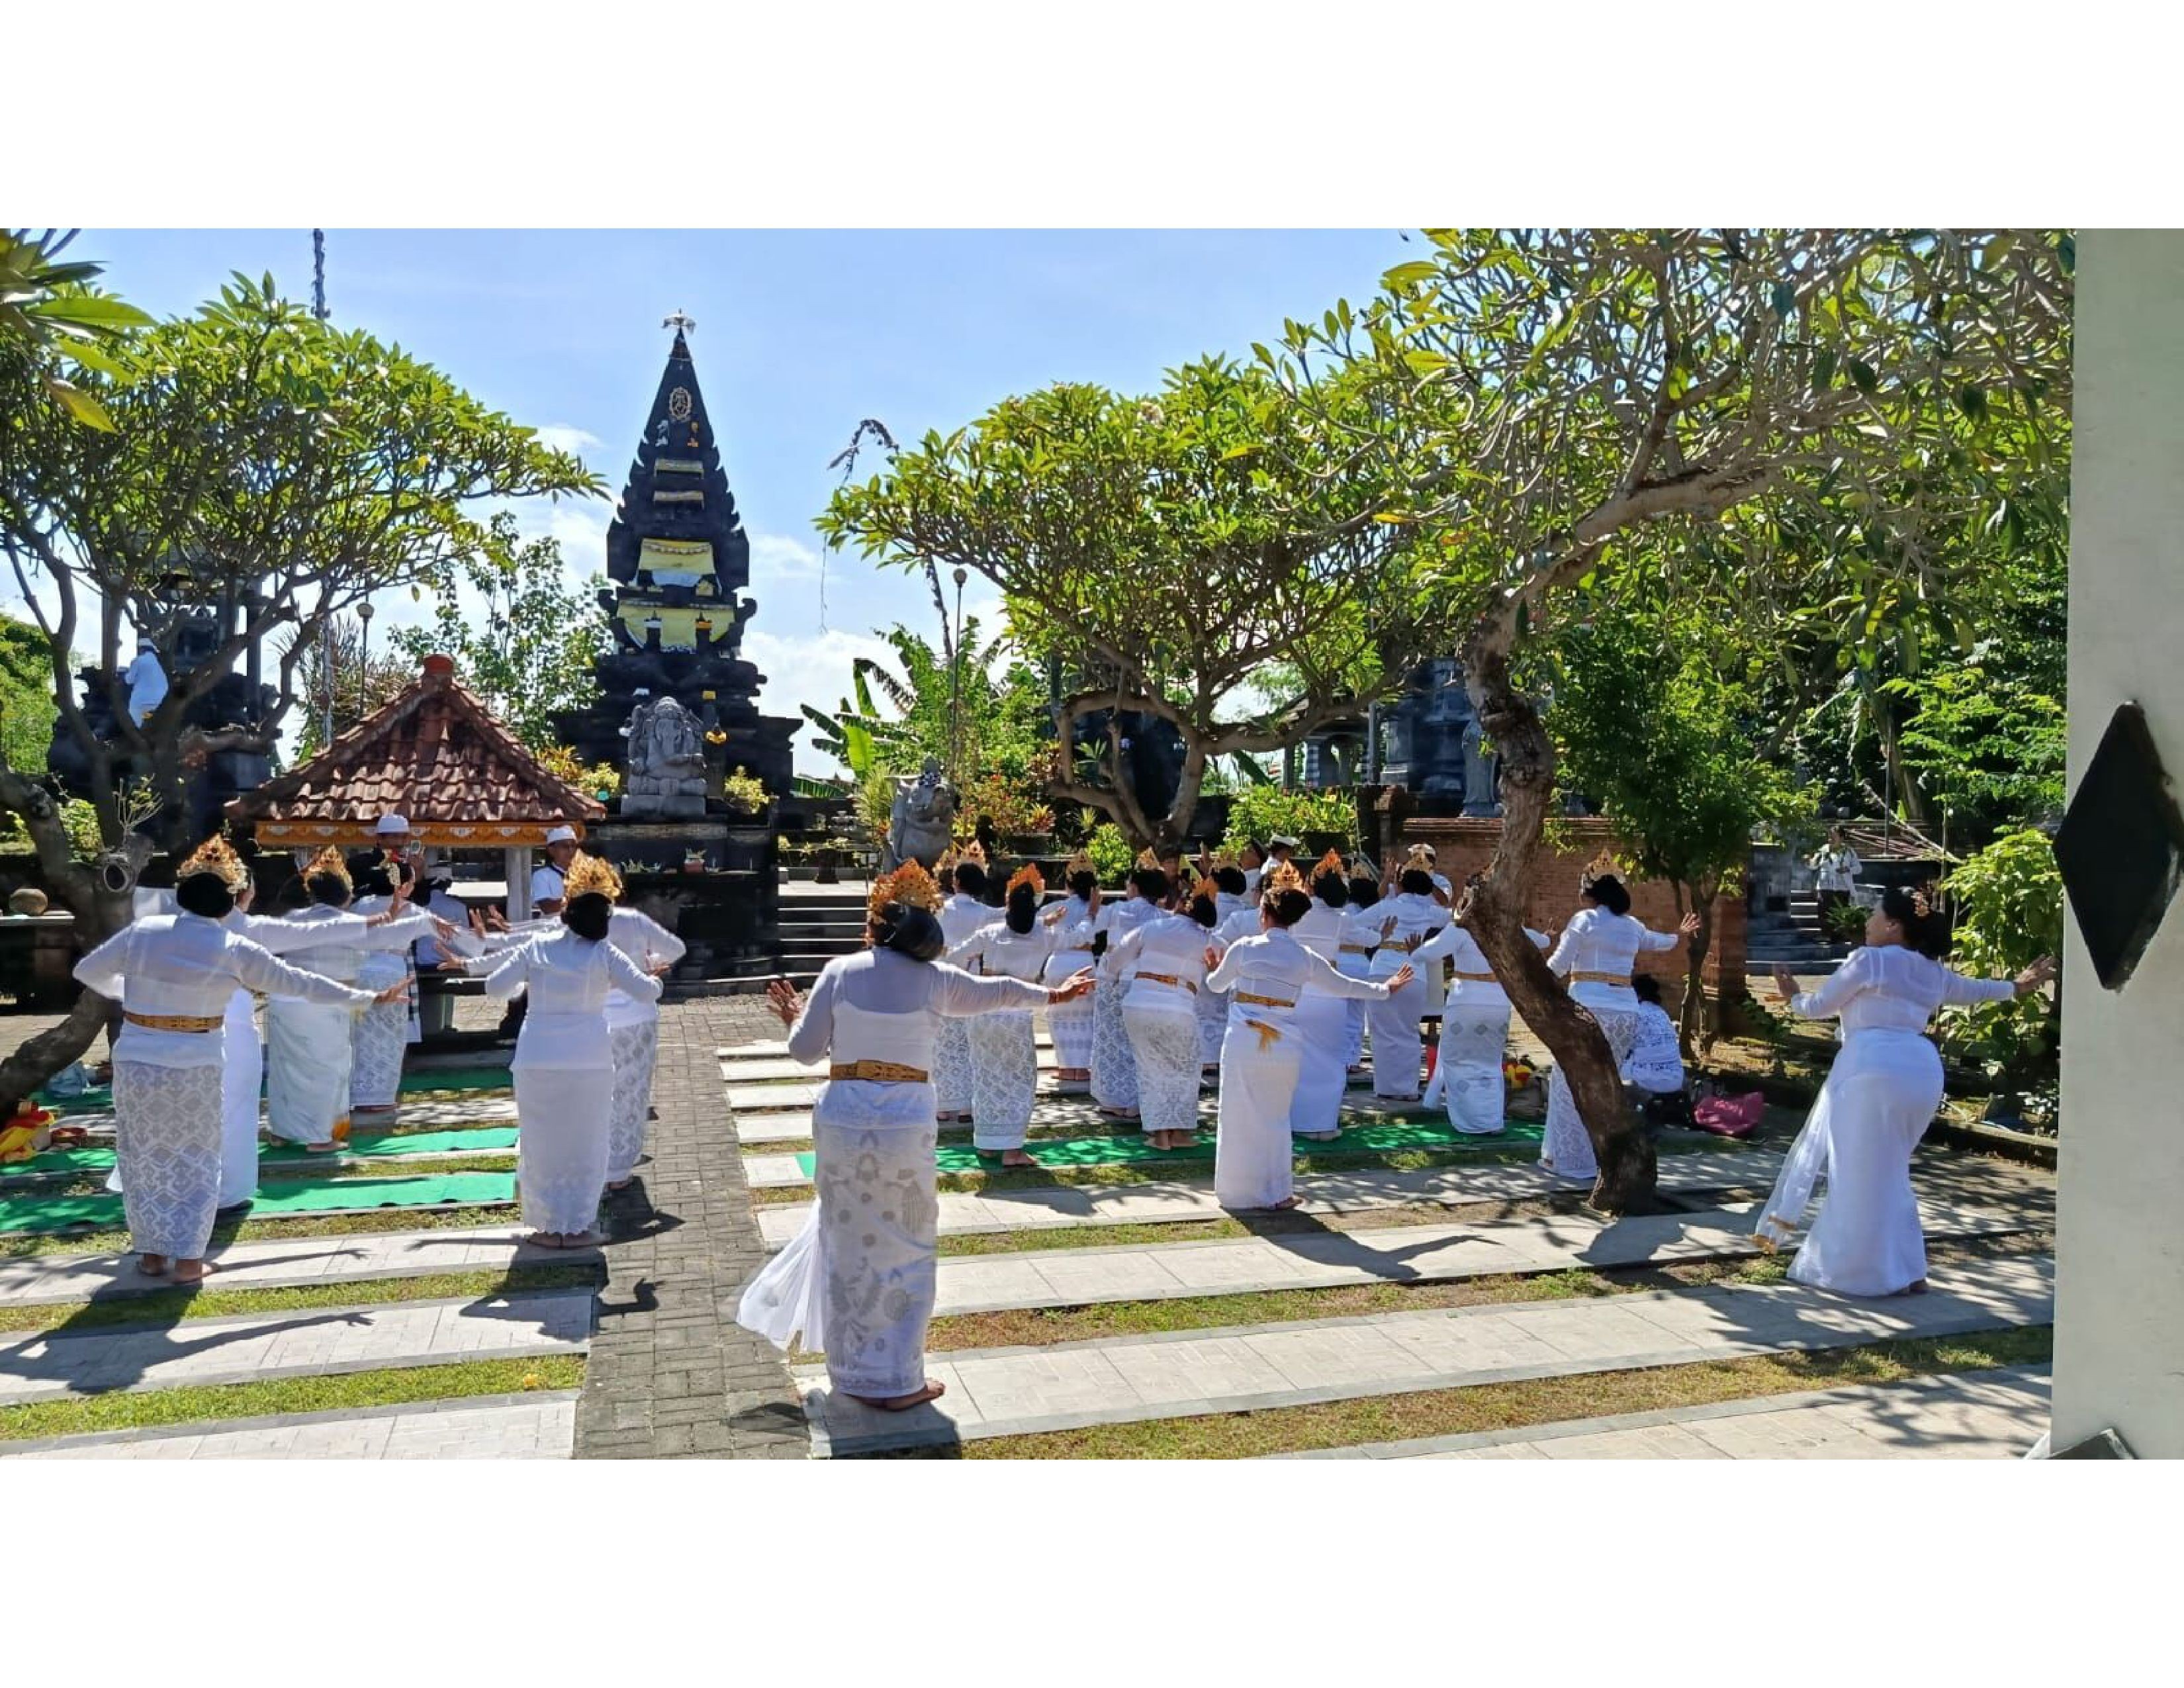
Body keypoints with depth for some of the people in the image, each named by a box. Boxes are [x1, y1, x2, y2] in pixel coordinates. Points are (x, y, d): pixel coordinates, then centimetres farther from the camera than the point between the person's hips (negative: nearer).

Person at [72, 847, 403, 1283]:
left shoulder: (142, 931, -1)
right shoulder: (233, 949, -8)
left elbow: (87, 972, 12)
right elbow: (298, 983, -4)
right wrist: (359, 999, 4)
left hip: (136, 1062, 2)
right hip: (194, 1067, -2)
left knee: (144, 1159, 16)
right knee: (195, 1163, 12)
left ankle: (151, 1252, 22)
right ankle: (187, 1259, 11)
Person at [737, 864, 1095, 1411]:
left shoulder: (841, 970, -1)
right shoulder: (936, 977, 1)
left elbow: (806, 1050, 3)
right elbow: (996, 992, 19)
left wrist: (795, 1019, 26)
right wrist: (1050, 994, 38)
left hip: (843, 1116, 1)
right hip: (907, 1123, -1)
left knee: (849, 1244, 16)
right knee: (905, 1250, 12)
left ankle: (854, 1370, 27)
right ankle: (897, 1380, 18)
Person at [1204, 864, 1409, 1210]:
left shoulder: (1244, 947, -3)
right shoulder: (1305, 958, 4)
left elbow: (1216, 984, 11)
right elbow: (1343, 985, 17)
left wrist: (1214, 968, 36)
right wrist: (1384, 988, 33)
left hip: (1244, 1042, -2)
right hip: (1285, 1046, 2)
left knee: (1240, 1116, 8)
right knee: (1275, 1118, 15)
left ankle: (1237, 1191, 13)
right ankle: (1276, 1192, 16)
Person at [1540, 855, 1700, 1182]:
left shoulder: (1584, 919, -3)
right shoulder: (1631, 925, 15)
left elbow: (1557, 967, -4)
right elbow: (1657, 940, 38)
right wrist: (1679, 937, 60)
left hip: (1589, 1009, -6)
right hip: (1625, 1012, 6)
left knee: (1571, 1084, 3)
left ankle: (1571, 1158, 4)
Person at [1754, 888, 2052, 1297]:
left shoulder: (1868, 960, -1)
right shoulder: (1932, 971, 19)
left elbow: (1820, 1006, 4)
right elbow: (1973, 990, 38)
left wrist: (1793, 997, 26)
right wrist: (2016, 987, 58)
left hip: (1875, 1069, -8)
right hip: (1921, 1071, 8)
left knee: (1863, 1173, -1)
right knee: (1884, 1170, 16)